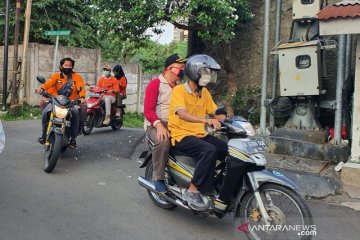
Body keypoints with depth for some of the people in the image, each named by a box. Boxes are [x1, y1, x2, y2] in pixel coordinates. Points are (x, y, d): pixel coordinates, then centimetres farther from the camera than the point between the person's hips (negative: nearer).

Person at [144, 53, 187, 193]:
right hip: (156, 124, -6)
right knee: (163, 141, -37)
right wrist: (159, 125, -26)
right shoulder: (155, 84, -1)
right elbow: (148, 110, -10)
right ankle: (158, 178, -22)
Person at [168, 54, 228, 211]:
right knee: (209, 151, -33)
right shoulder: (179, 90, -10)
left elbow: (215, 113, 15)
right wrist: (206, 120, -40)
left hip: (200, 135, 7)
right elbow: (182, 114, -26)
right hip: (182, 135, -7)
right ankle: (193, 190, -25)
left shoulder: (204, 92, 12)